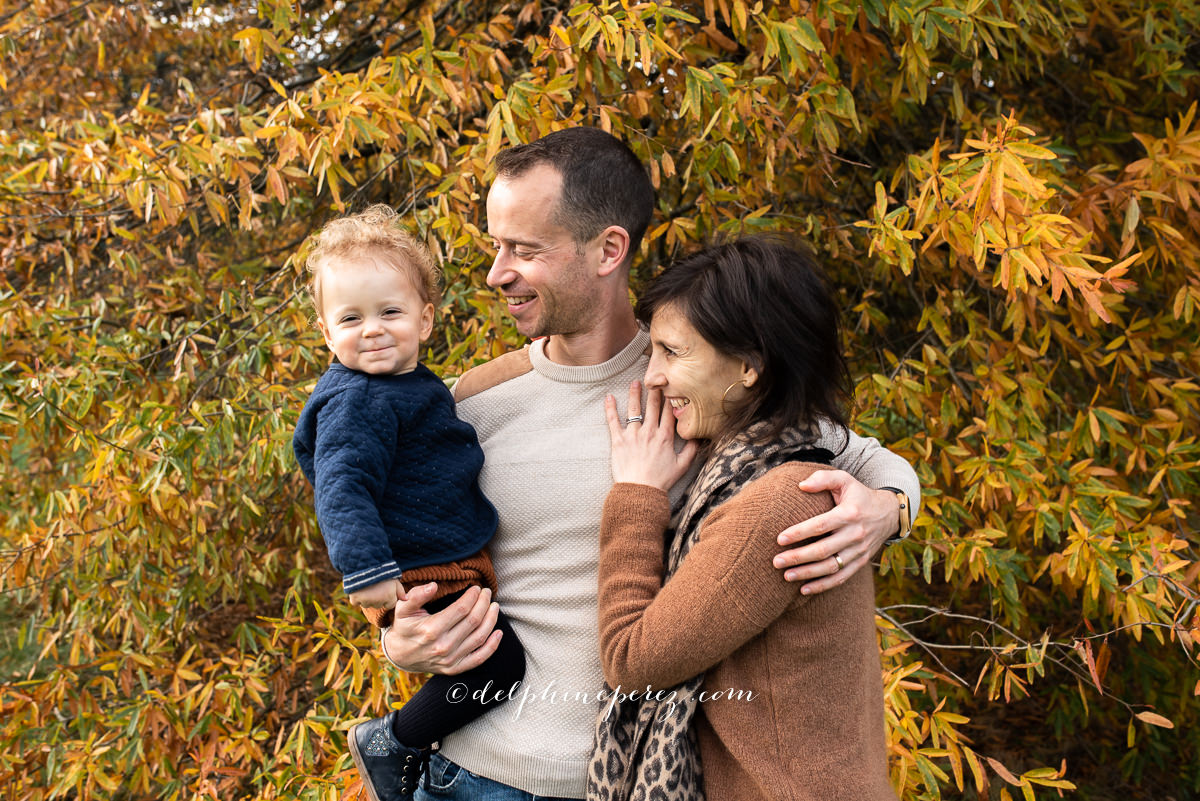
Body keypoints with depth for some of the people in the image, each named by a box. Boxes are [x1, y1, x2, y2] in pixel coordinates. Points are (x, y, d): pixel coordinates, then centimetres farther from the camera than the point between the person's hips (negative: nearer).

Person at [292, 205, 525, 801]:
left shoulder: (414, 386, 11)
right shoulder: (356, 403, -19)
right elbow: (342, 489, -29)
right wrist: (368, 569, -38)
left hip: (457, 566, 10)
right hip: (418, 580, -10)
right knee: (498, 664, -17)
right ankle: (388, 742, 1)